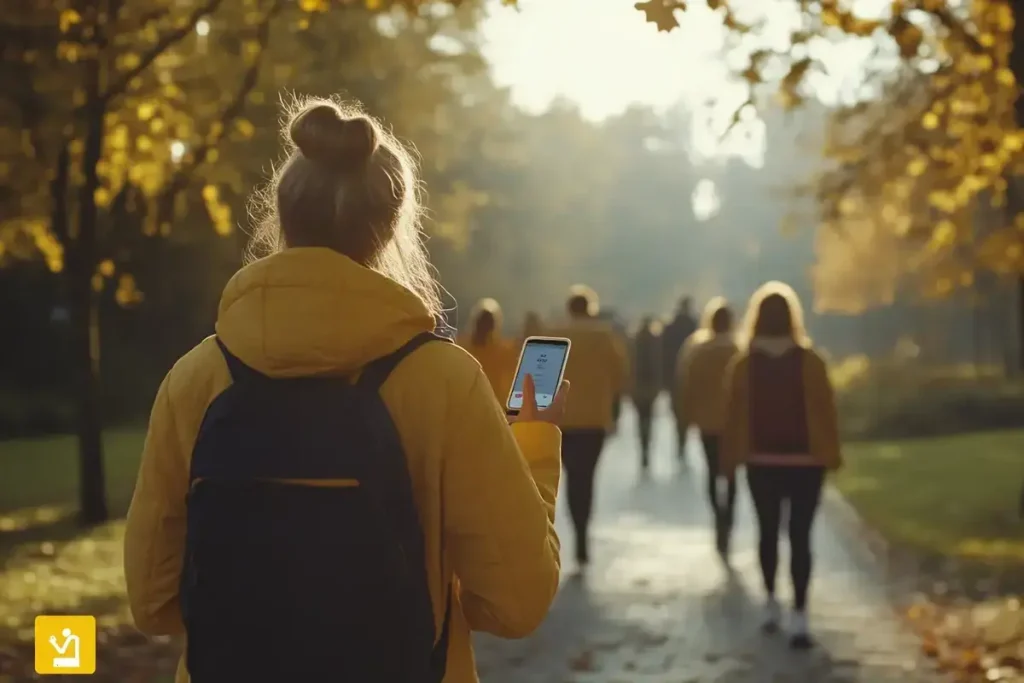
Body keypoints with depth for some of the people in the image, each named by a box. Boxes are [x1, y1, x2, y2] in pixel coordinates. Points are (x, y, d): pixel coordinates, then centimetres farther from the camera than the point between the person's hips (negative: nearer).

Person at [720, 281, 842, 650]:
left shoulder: (743, 363, -3)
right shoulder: (810, 361, -7)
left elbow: (733, 415, -2)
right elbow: (826, 411, -4)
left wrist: (729, 459, 4)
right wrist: (831, 455, 4)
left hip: (762, 461, 2)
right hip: (805, 461, -1)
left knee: (768, 531, 17)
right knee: (800, 537, -2)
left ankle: (772, 602, 23)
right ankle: (799, 616, -9)